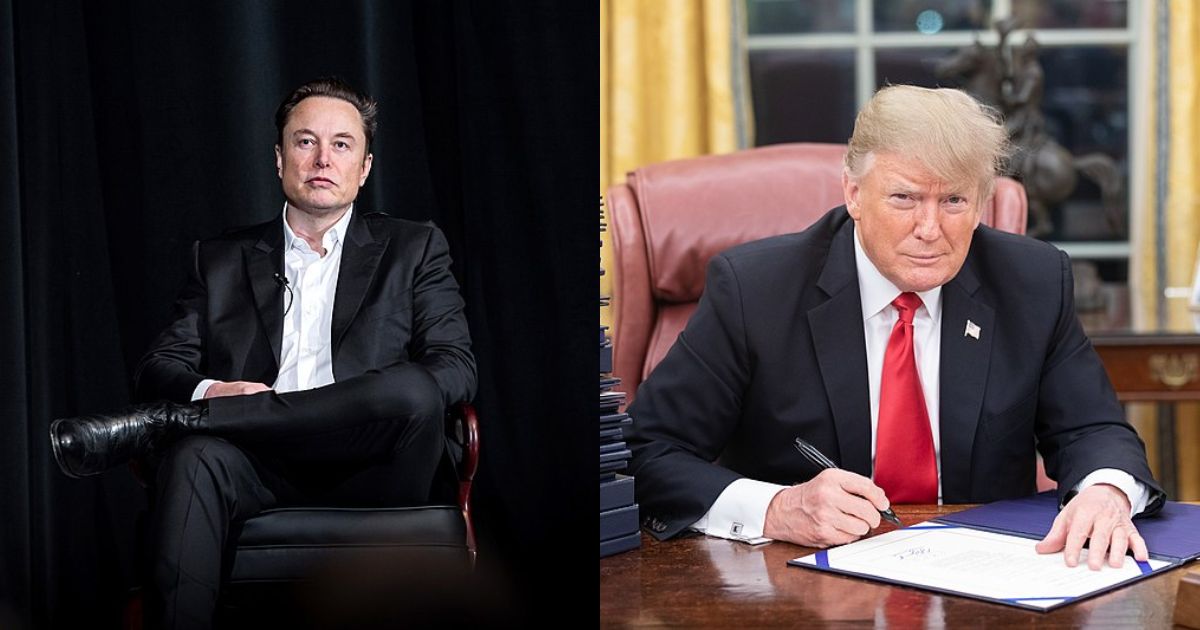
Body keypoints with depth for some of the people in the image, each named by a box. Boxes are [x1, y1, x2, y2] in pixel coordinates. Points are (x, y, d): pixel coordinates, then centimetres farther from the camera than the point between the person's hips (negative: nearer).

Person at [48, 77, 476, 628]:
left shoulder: (414, 249, 17)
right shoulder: (220, 260, 22)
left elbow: (455, 369, 6)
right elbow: (157, 368, 14)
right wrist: (208, 392, -10)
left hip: (364, 474, 0)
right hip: (261, 476, 1)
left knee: (412, 387, -34)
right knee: (196, 457, -34)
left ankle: (154, 425, -26)